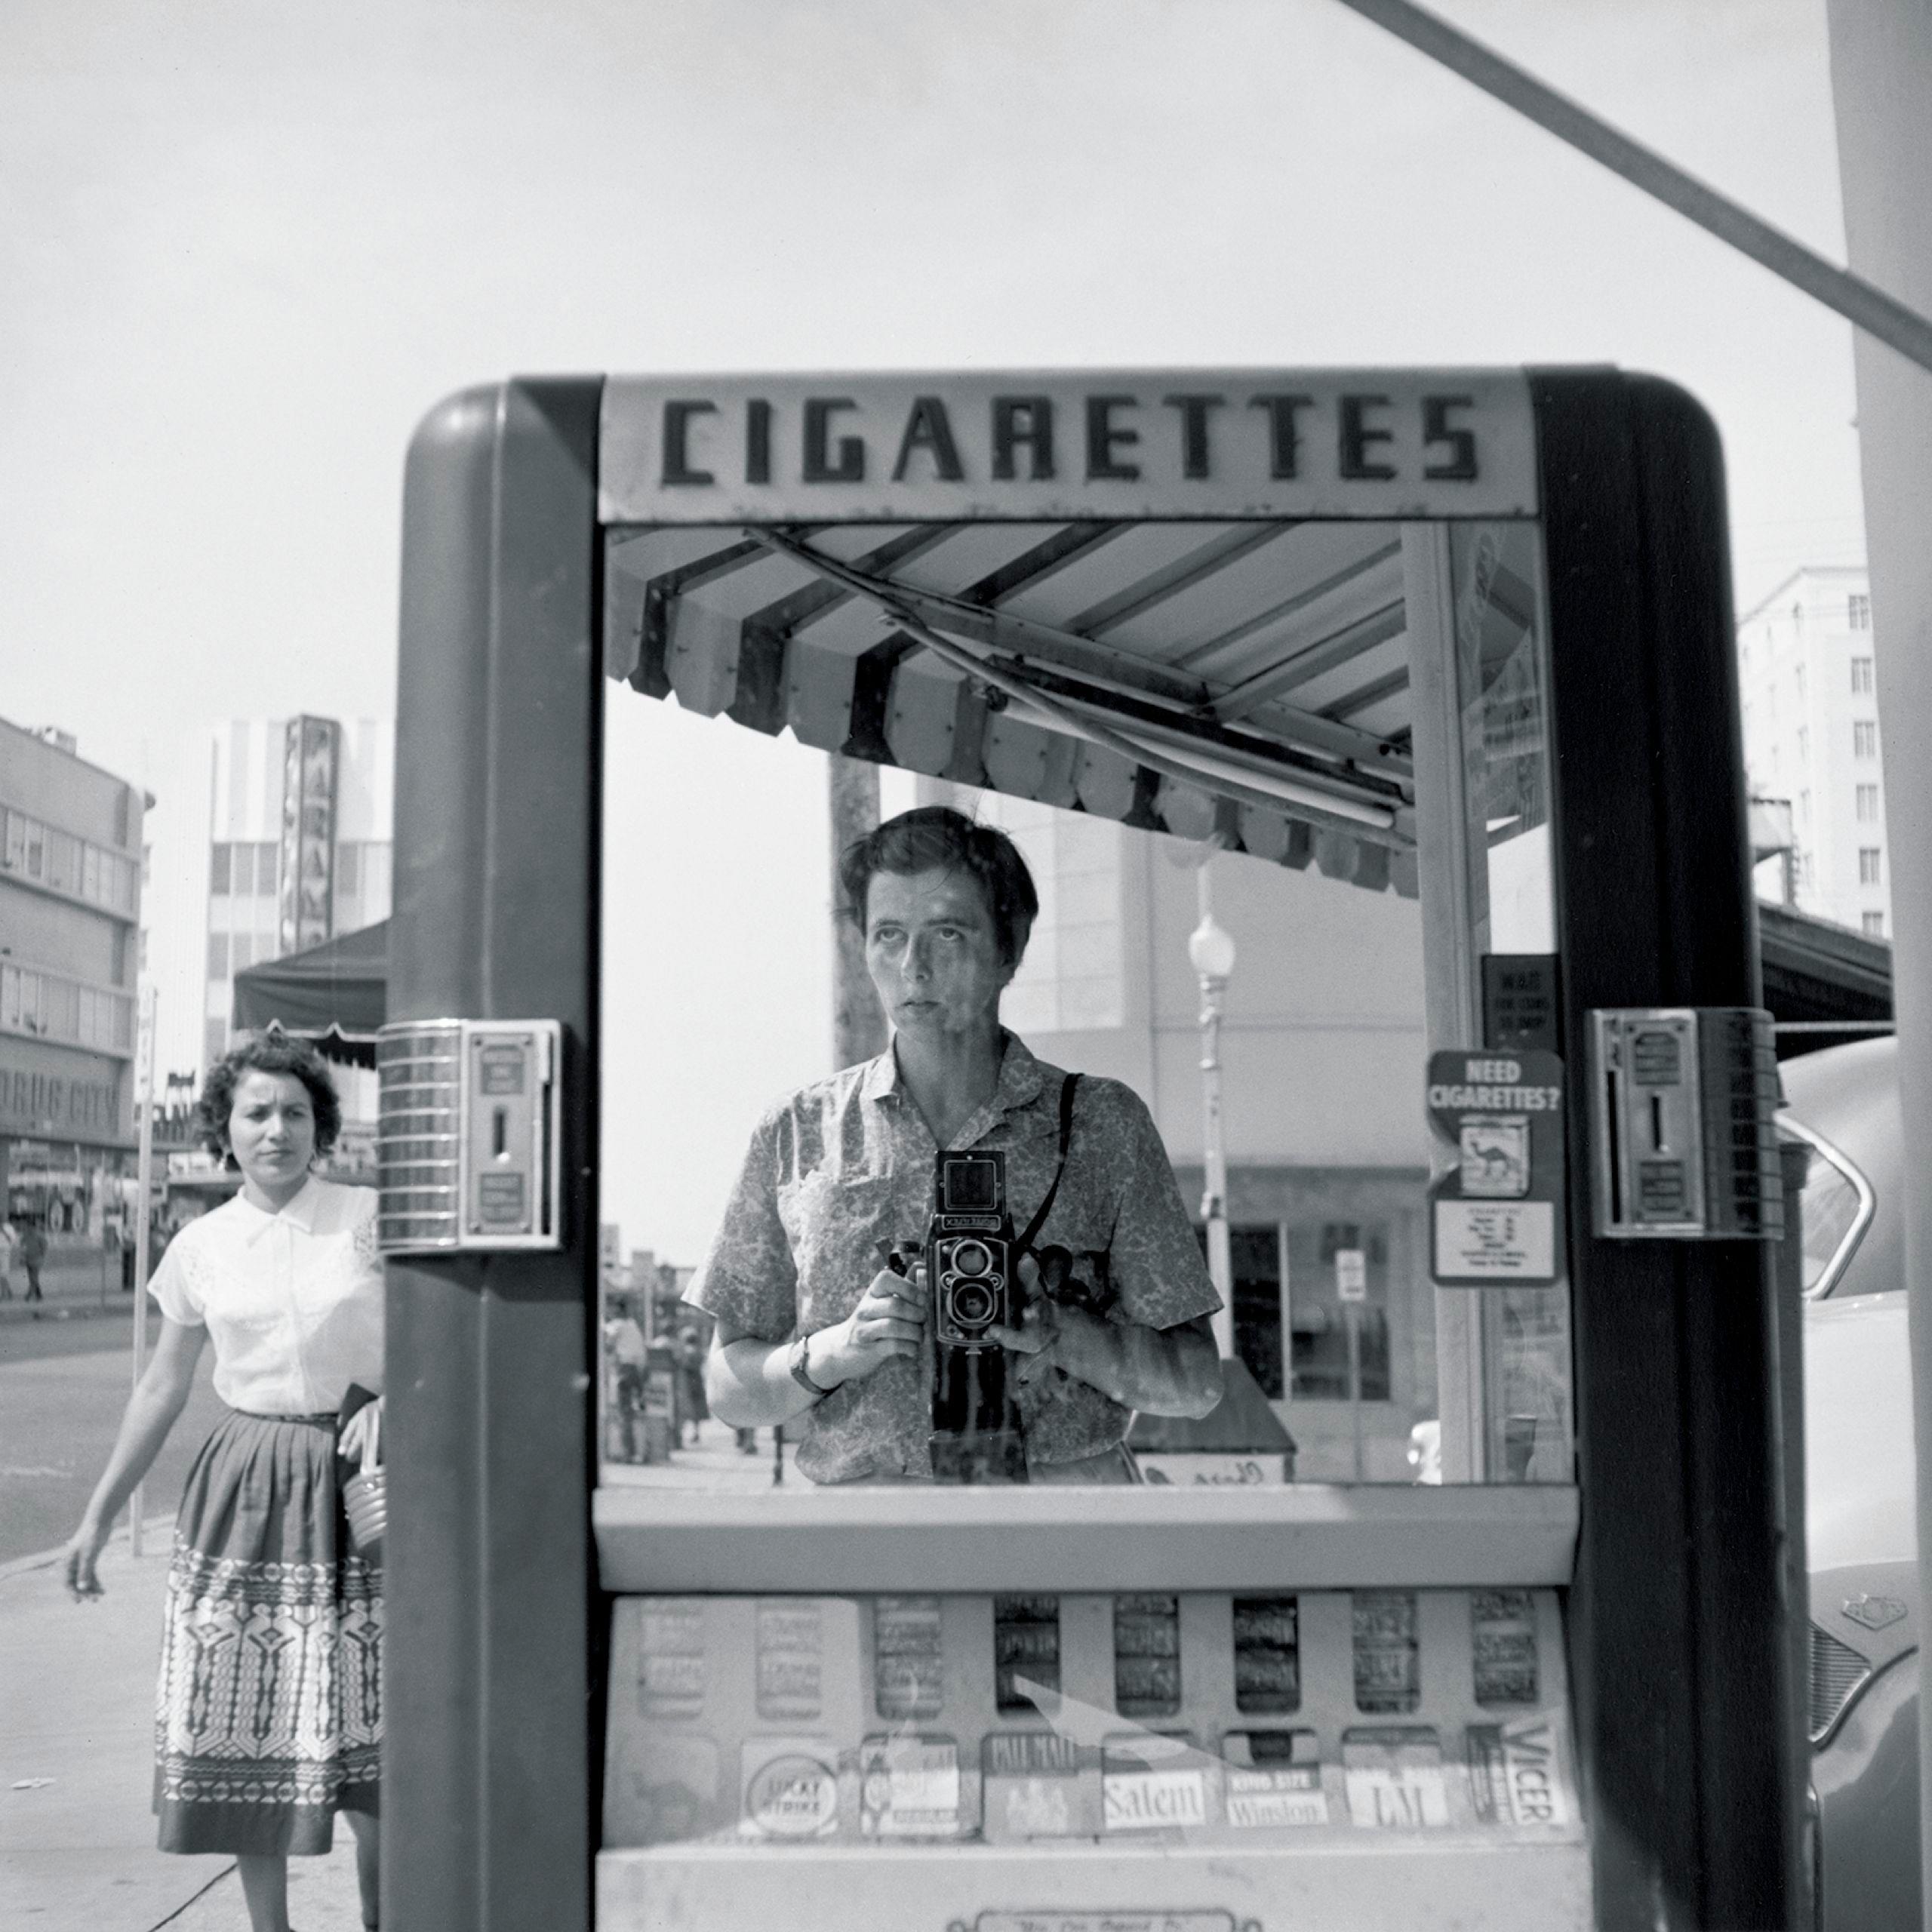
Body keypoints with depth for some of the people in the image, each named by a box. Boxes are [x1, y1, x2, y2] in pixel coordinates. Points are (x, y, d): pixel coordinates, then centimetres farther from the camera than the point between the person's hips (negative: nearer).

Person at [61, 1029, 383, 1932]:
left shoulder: (370, 1219, -3)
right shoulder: (201, 1247, 4)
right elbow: (161, 1389, 12)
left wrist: (388, 1401, -16)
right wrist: (99, 1513, 15)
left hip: (352, 1485, -2)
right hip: (242, 1492, 2)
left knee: (362, 1721, 0)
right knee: (246, 1718, 3)